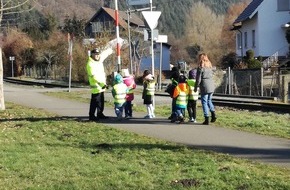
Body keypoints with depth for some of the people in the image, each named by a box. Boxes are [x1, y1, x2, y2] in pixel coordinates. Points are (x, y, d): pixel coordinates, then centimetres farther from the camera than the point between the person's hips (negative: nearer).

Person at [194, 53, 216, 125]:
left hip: (204, 87, -6)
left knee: (204, 102, 2)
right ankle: (213, 113, 5)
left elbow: (198, 79, -10)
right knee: (209, 100, 21)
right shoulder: (210, 66, 10)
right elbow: (211, 76, 11)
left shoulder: (201, 67, -9)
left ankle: (207, 119, -1)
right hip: (211, 86, 6)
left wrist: (195, 88, 1)